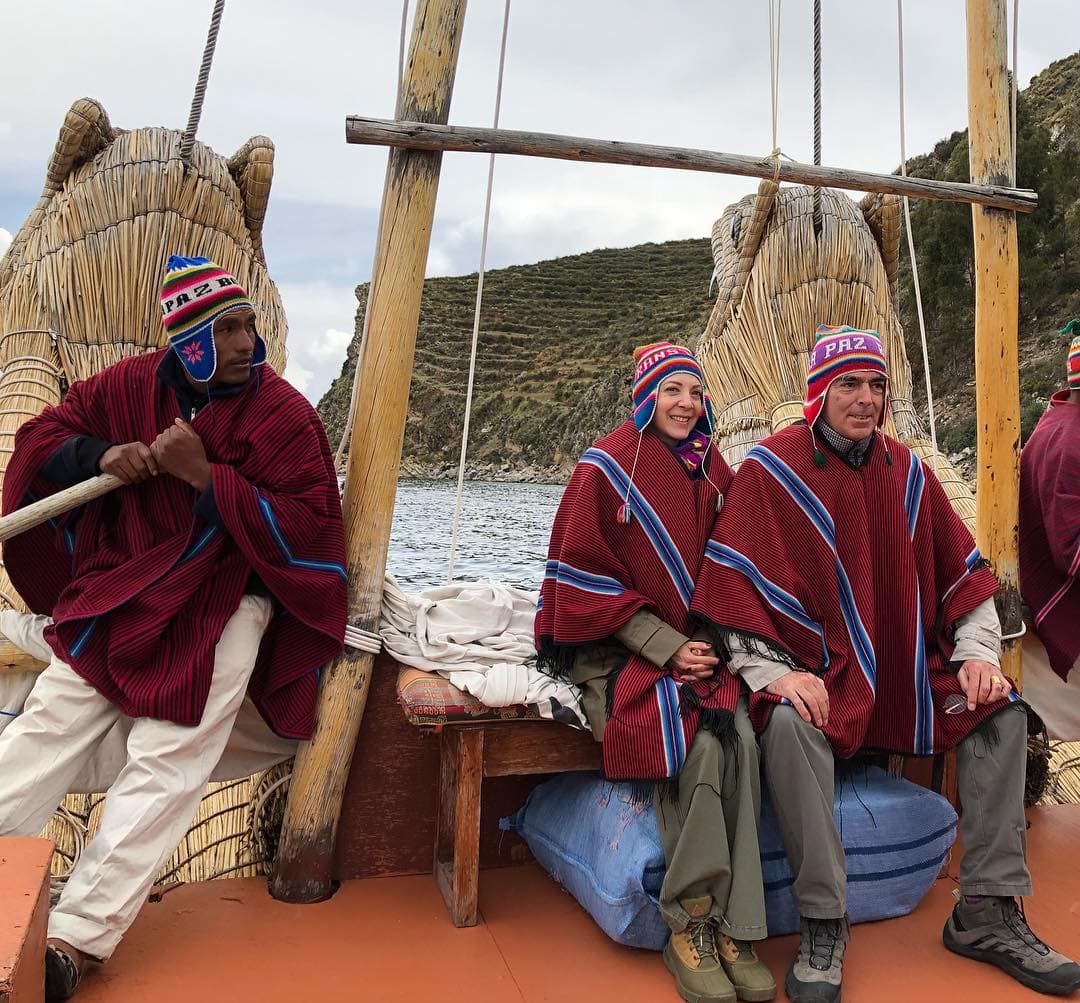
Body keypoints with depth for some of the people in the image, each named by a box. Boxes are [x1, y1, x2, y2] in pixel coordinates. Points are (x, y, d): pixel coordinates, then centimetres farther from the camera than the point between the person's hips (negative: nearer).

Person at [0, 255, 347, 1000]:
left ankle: (75, 939, -1)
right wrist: (103, 455, -11)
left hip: (225, 608, -4)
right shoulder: (133, 386, 2)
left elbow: (308, 528, -15)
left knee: (167, 764, -9)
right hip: (121, 590, 5)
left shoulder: (285, 414, -10)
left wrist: (205, 473, -21)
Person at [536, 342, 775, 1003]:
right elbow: (585, 581, -7)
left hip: (702, 646, 4)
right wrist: (668, 648, -14)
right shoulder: (607, 469, -4)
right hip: (616, 650, -4)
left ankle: (731, 929, -16)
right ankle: (691, 926, -14)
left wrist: (713, 644, -5)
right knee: (697, 739, -29)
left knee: (738, 734, -26)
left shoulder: (714, 472, 12)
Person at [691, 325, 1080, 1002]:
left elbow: (963, 573, 12)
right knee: (789, 721, -34)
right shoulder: (771, 468, -7)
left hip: (908, 669, 6)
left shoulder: (908, 472, 9)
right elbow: (735, 587, -11)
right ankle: (823, 926, -19)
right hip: (816, 672, -5)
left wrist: (977, 653, -2)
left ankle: (988, 913, 2)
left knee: (1002, 708, -8)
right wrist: (772, 672, -21)